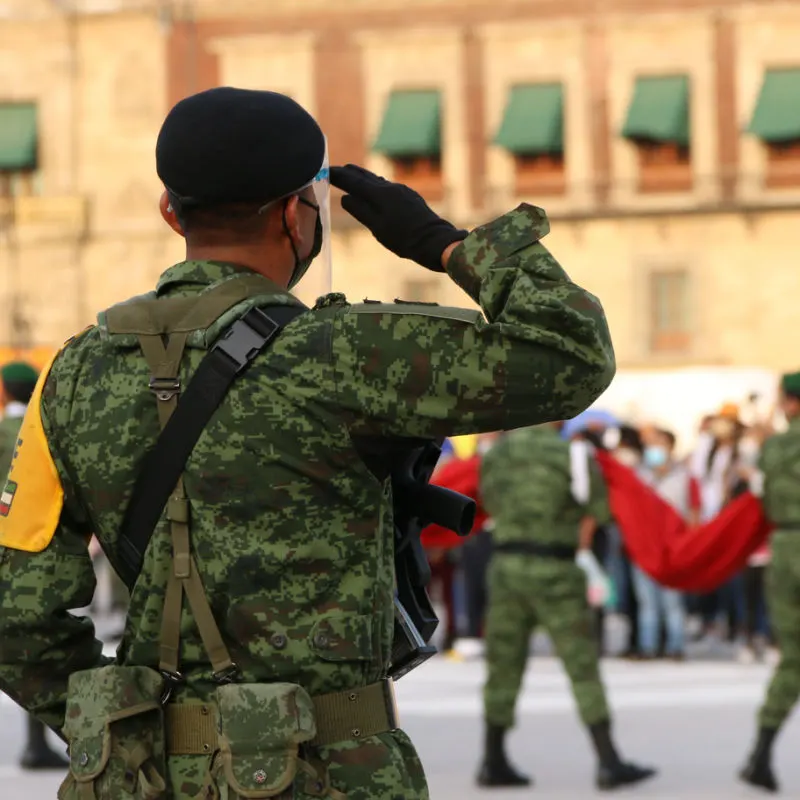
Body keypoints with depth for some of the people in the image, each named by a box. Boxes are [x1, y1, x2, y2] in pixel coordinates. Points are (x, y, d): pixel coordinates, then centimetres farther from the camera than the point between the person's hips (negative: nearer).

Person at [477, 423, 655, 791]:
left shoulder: (495, 453, 7)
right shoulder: (570, 454, -9)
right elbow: (601, 510, -5)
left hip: (506, 566, 5)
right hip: (554, 572, -5)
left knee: (504, 666, 11)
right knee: (583, 667, -2)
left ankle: (494, 763, 14)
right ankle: (609, 763, -4)